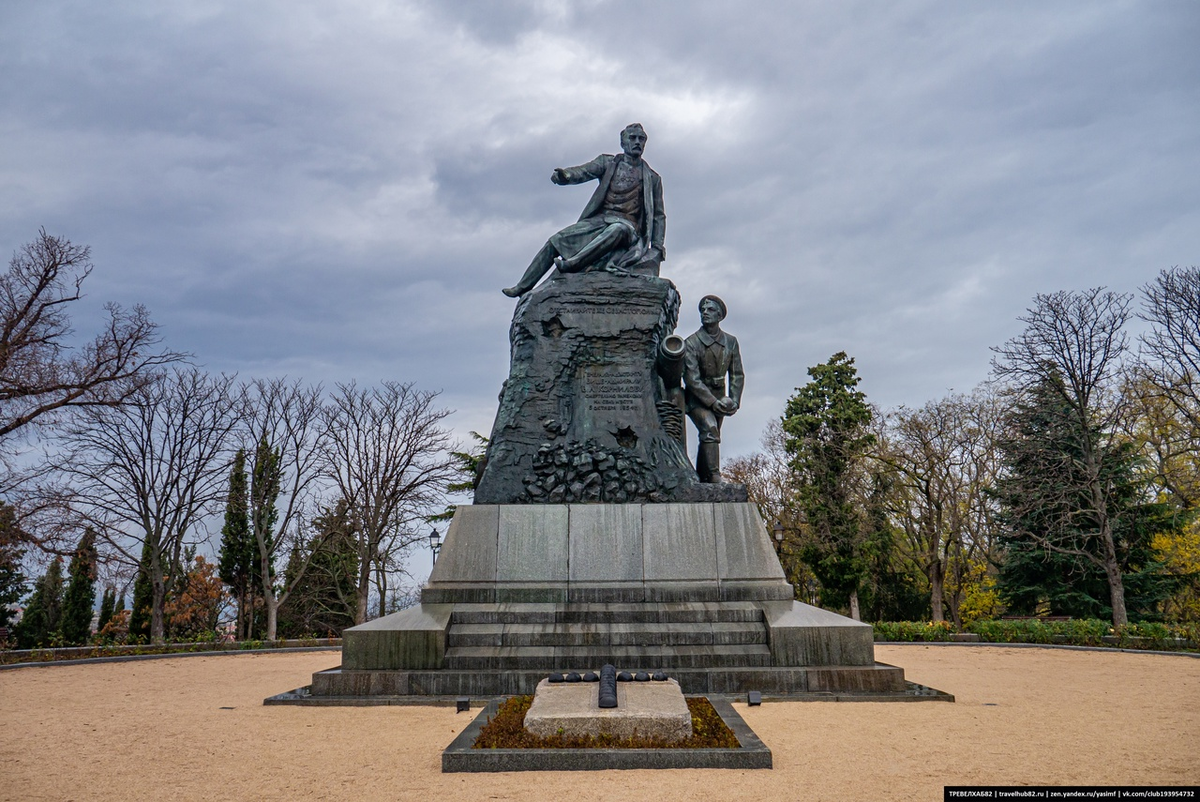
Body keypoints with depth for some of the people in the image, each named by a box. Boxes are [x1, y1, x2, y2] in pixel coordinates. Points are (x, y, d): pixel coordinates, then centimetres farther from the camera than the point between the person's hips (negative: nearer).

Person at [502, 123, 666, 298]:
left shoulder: (652, 178, 12)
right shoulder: (607, 162, 15)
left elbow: (658, 216, 12)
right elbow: (584, 171, -3)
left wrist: (657, 247, -1)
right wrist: (565, 175, -26)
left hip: (626, 225, -3)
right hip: (598, 220, 3)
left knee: (619, 229, -39)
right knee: (556, 240, -10)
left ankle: (573, 263, -50)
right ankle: (522, 287, -2)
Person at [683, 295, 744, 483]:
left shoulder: (730, 342, 3)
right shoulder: (691, 343, -11)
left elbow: (737, 374, 8)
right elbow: (691, 378, -15)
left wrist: (734, 400, -6)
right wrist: (712, 402, -20)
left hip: (719, 396, 5)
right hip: (697, 397, -4)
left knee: (708, 439, 7)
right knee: (709, 430, -25)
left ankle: (701, 480, 18)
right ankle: (715, 477, -27)